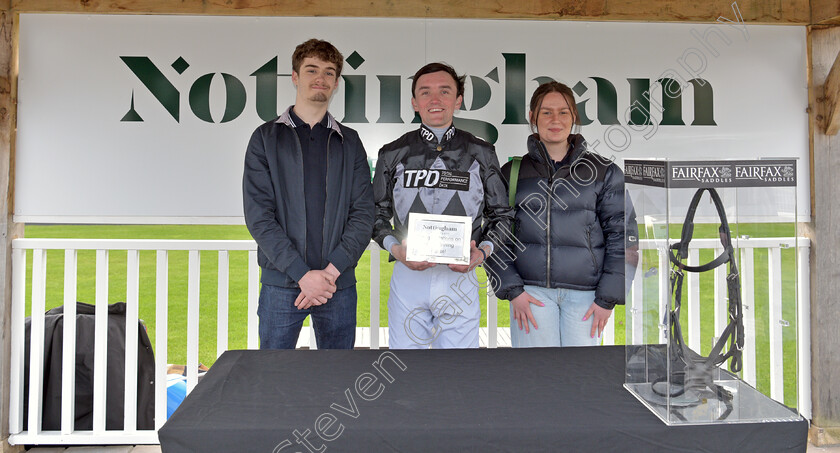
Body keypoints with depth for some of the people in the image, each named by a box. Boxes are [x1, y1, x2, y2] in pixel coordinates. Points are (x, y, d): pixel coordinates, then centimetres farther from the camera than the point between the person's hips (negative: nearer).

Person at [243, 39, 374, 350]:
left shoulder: (349, 142, 10)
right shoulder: (266, 138, 4)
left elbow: (363, 214, 3)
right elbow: (258, 215, -5)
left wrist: (332, 271, -11)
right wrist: (302, 273, -14)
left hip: (339, 284, 2)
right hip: (280, 283, -2)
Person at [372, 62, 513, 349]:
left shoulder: (481, 154, 7)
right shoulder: (393, 155, 7)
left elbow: (501, 214, 11)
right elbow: (378, 213, 11)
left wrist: (482, 252, -7)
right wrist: (395, 248, -8)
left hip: (460, 276, 0)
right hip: (407, 275, 0)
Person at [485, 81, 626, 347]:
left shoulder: (603, 171, 7)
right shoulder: (513, 172, 8)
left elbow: (620, 234, 6)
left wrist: (608, 298, -1)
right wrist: (512, 290, -4)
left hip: (584, 294, 0)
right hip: (531, 291, 0)